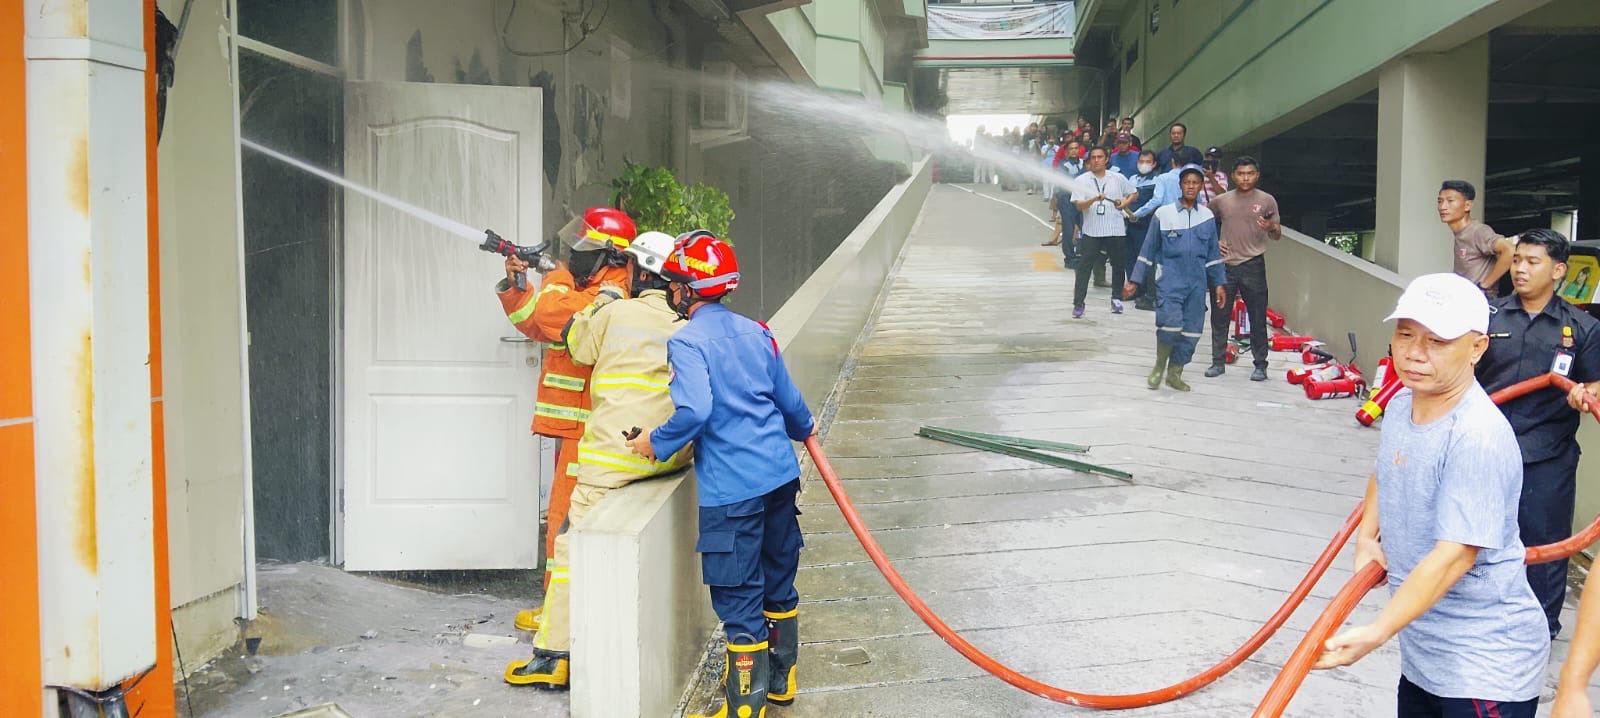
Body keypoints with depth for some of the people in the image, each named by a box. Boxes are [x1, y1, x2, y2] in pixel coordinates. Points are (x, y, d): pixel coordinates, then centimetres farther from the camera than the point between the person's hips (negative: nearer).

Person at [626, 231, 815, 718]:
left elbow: (694, 410, -25)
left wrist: (657, 444, -8)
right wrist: (803, 429, 38)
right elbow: (788, 400, 18)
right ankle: (781, 679, 35)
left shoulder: (687, 341, -11)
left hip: (731, 489, -7)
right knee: (778, 581, 20)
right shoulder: (755, 332, 10)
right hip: (780, 474, 7)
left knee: (739, 597, 1)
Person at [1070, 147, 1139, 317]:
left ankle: (1117, 299, 27)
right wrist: (1094, 199, -26)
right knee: (1084, 267, -6)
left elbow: (1134, 193, 18)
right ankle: (1078, 303, -5)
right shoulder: (1082, 180, 1)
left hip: (1116, 230, 2)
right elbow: (1079, 205, -9)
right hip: (1091, 231, -2)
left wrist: (1124, 203, -1)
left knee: (1118, 265, 11)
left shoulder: (1118, 178, 7)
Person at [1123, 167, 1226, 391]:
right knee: (1170, 323, -19)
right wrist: (1135, 281, 4)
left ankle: (1175, 373, 18)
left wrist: (1219, 284, 14)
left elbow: (1213, 253, 16)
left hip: (1198, 282, 3)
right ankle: (1159, 366, 5)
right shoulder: (1164, 214, 1)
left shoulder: (1207, 217, 9)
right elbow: (1148, 249, 6)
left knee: (1192, 330, 3)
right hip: (1170, 278, -3)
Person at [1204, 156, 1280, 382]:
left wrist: (1271, 228, -22)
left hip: (1253, 265, -2)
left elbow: (1277, 235, 1)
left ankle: (1260, 365, 9)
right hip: (1225, 264, 2)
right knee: (1219, 316, 6)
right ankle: (1217, 362, 16)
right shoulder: (1221, 201, 6)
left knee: (1257, 317, 1)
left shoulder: (1267, 201, 1)